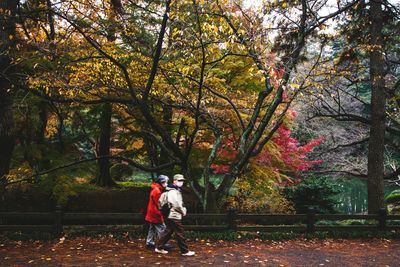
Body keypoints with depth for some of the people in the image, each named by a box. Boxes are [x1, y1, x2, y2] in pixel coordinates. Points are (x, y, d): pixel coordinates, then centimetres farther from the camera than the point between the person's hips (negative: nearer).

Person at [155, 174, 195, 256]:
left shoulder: (177, 191, 18)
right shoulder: (172, 191, -16)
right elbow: (176, 204, -22)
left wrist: (183, 209, 8)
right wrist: (183, 211, -8)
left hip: (172, 216, 10)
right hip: (174, 216, -10)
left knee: (168, 232, 14)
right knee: (180, 234, -4)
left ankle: (159, 247, 20)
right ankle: (185, 251, 3)